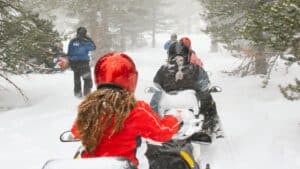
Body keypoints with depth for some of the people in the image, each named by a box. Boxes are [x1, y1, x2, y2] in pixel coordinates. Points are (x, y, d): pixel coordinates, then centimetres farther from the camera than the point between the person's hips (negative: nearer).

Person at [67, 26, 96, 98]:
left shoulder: (72, 42, 1)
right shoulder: (85, 42, -13)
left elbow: (69, 53, 5)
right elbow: (93, 47, 3)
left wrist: (70, 63, 14)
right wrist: (89, 39, 10)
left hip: (74, 63, 5)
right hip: (83, 63, -5)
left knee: (77, 79, 16)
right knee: (87, 79, 5)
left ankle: (77, 94, 21)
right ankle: (87, 94, -2)